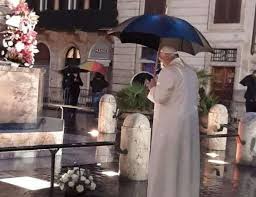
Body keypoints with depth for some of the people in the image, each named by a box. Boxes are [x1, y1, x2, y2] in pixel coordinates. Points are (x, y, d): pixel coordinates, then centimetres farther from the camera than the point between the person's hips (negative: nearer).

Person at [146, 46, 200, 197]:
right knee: (186, 161, 13)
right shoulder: (191, 72, 12)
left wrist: (153, 87, 0)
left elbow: (160, 97, -17)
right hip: (190, 123, 8)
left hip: (170, 124, -8)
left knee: (165, 162, 2)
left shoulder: (168, 72, -13)